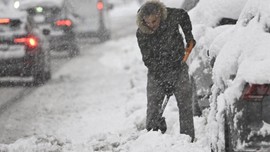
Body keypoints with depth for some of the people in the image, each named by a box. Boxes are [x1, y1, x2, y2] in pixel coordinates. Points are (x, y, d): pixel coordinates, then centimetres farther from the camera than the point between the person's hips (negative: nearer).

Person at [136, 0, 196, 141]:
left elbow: (184, 16, 10)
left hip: (178, 67, 1)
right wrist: (163, 81, -20)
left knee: (185, 104, -2)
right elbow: (148, 61, -16)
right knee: (153, 106, -4)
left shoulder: (172, 16, -17)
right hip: (156, 71, -1)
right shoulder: (141, 34, -19)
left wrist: (189, 36, 3)